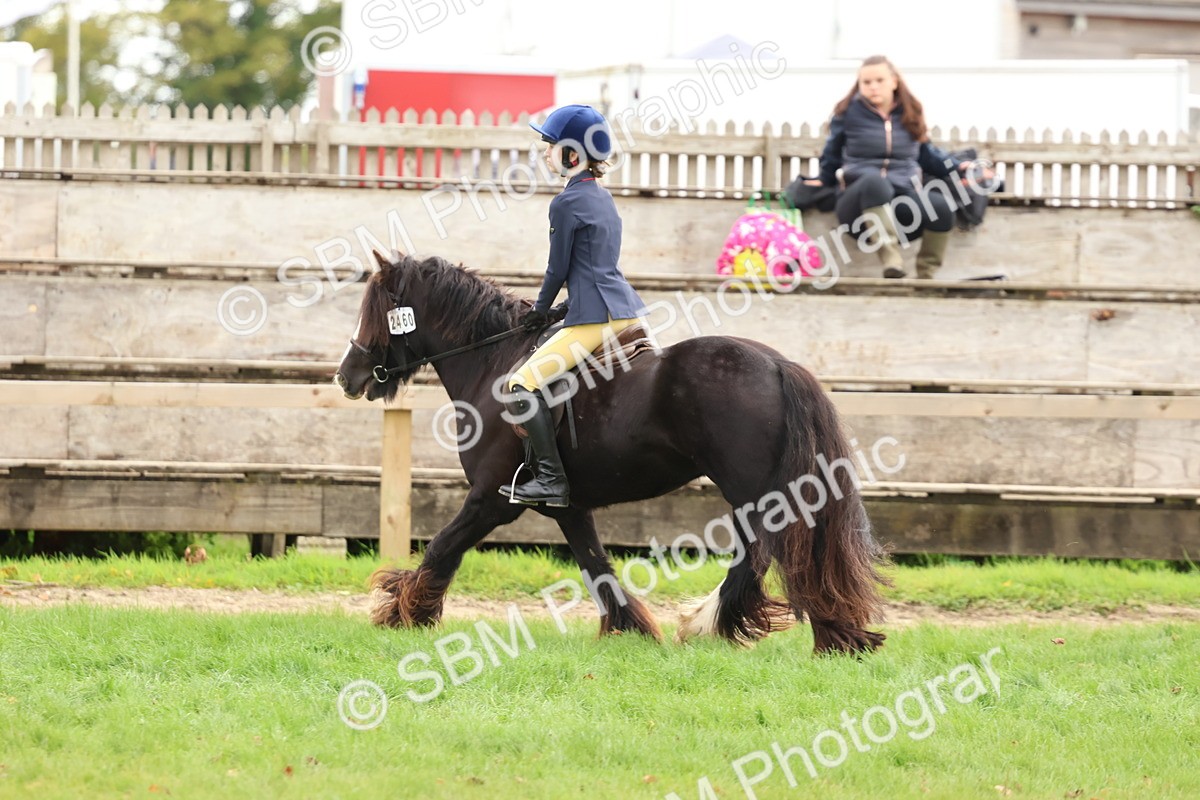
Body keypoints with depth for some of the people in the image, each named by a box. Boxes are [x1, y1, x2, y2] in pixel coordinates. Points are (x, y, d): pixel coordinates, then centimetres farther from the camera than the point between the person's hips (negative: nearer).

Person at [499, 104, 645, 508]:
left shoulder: (567, 203, -9)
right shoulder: (602, 198, 18)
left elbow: (559, 268, -4)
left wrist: (541, 310, 13)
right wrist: (561, 312, 24)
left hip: (596, 318, -10)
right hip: (627, 308, 10)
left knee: (522, 385, -12)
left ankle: (551, 478, -21)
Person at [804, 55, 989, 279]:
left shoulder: (910, 114, 15)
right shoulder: (849, 112, 7)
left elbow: (927, 155, 25)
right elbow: (833, 152, 21)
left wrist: (957, 168, 15)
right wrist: (823, 180, 16)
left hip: (902, 200, 3)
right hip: (860, 203, -3)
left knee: (942, 207, -32)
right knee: (874, 180, -42)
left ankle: (925, 274, -13)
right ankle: (890, 259, -49)